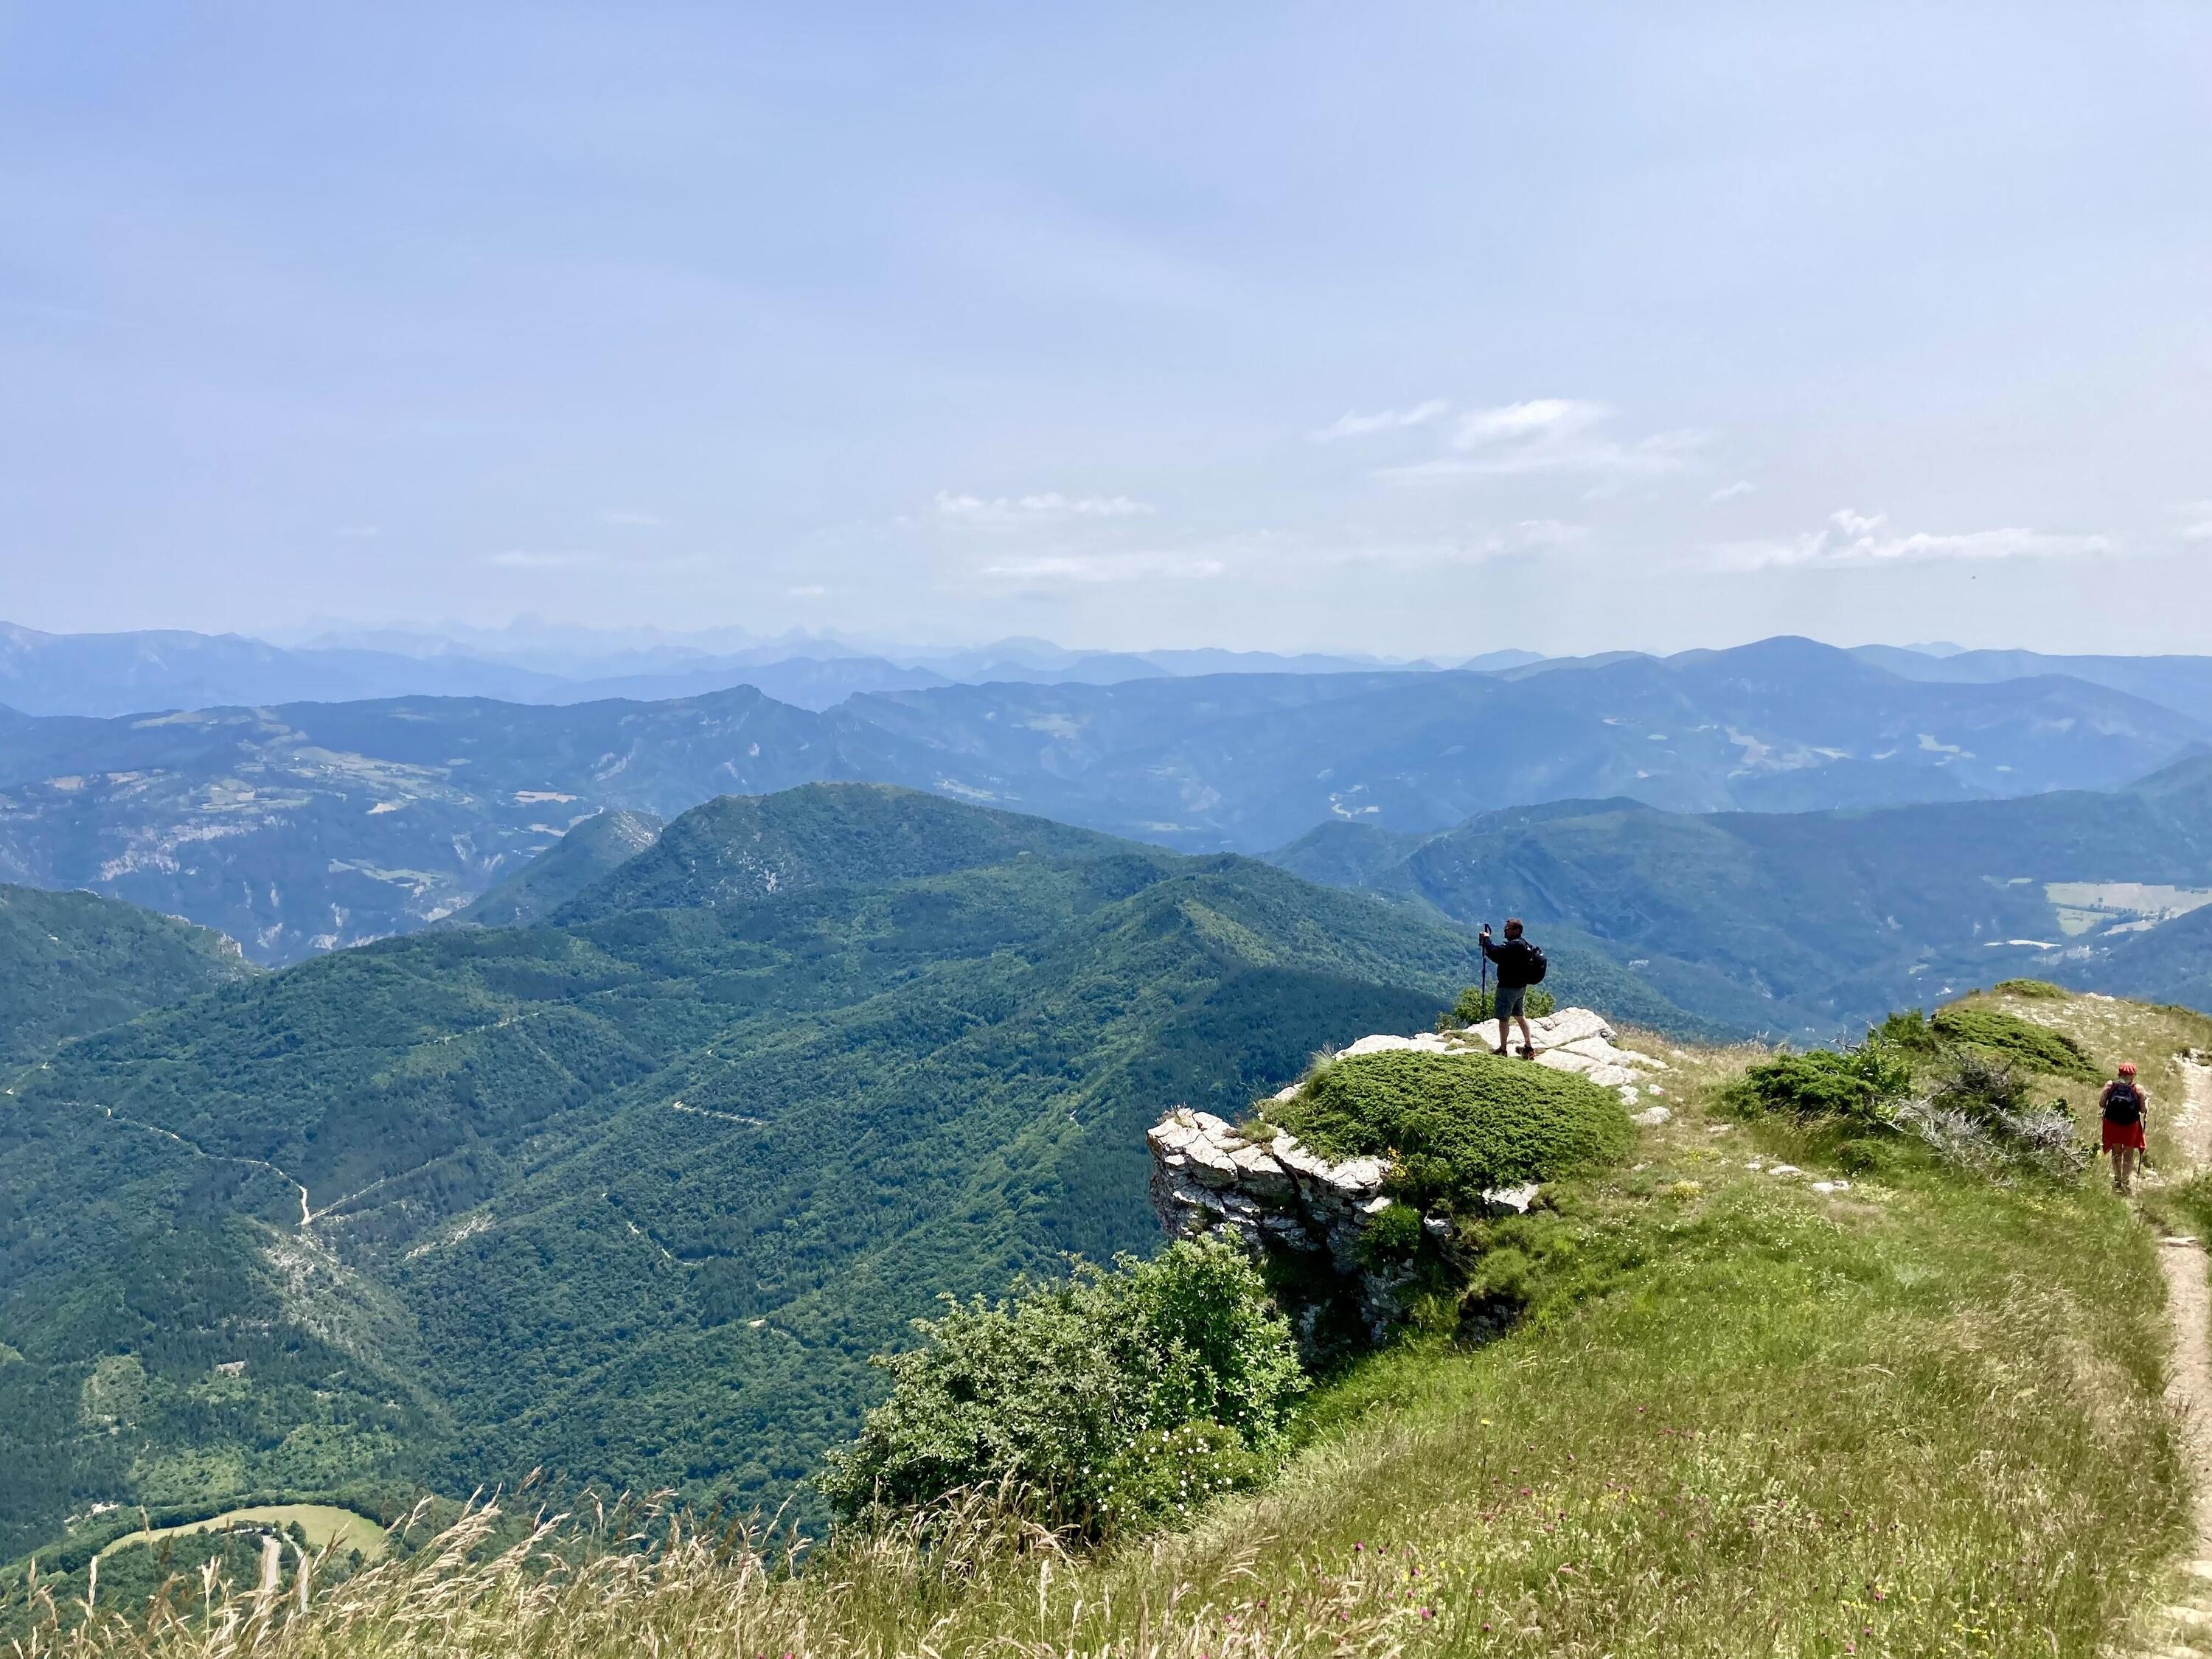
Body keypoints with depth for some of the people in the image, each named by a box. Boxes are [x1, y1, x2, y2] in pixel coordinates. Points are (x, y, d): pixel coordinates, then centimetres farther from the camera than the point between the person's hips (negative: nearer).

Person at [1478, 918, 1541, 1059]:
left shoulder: (1513, 945, -21)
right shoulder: (1524, 945, 11)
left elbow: (1495, 953, -29)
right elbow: (1500, 957, 14)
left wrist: (1486, 939, -15)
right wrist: (1487, 948, 2)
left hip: (1509, 988, -10)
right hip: (1522, 987, 10)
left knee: (1503, 1018, -1)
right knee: (1520, 1016, 17)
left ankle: (1502, 1050, 2)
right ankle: (1529, 1048, 21)